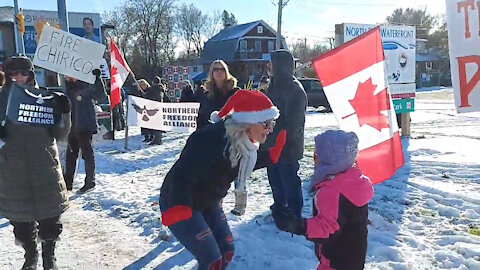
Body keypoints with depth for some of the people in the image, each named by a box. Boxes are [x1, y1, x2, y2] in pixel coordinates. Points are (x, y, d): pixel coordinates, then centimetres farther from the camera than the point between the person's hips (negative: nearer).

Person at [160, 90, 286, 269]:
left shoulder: (243, 140, -5)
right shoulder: (212, 139, -33)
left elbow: (241, 166, 12)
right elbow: (182, 175, -34)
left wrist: (271, 155, -1)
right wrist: (177, 210, -46)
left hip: (207, 203, 9)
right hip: (180, 203, -9)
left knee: (226, 251, 14)